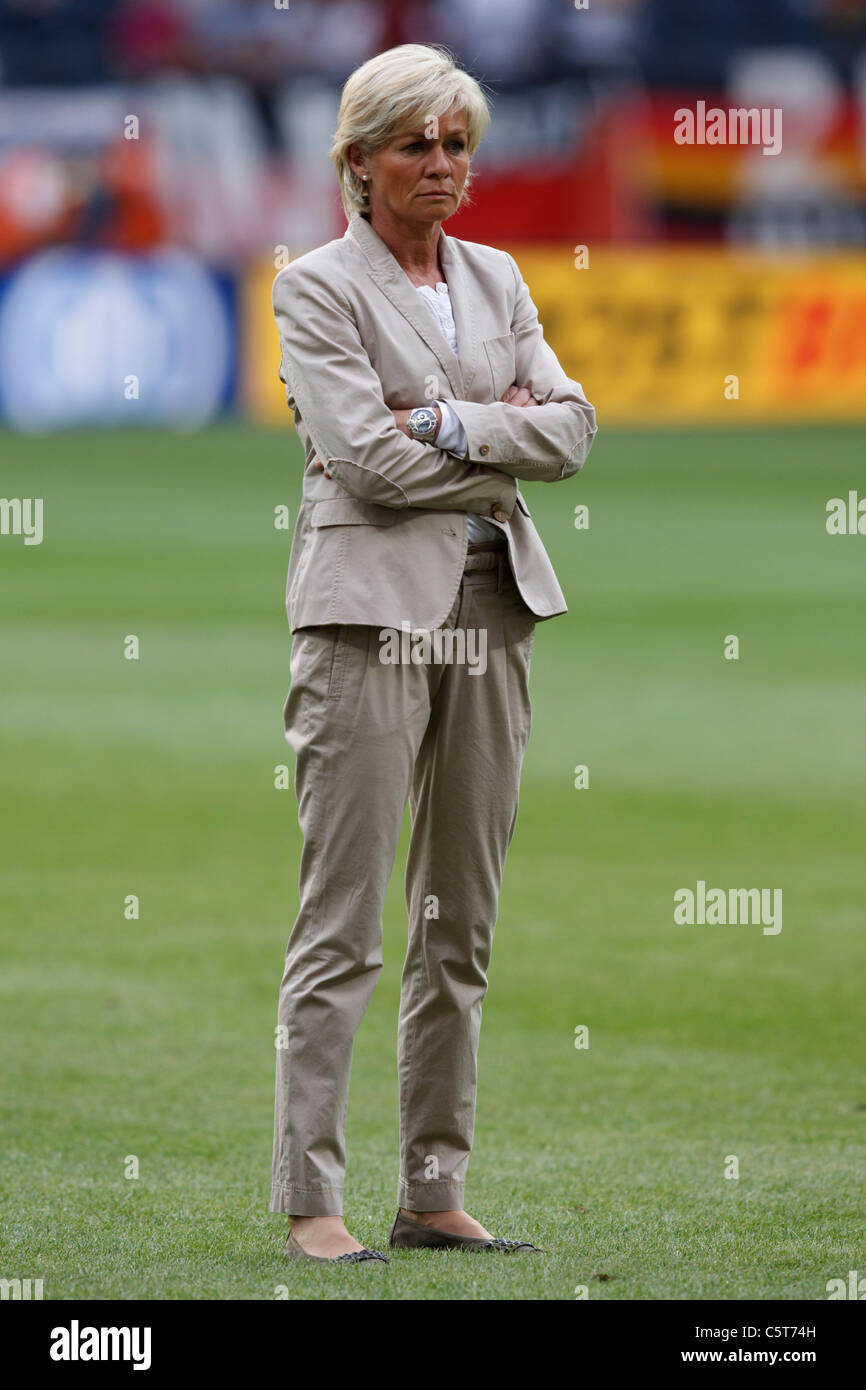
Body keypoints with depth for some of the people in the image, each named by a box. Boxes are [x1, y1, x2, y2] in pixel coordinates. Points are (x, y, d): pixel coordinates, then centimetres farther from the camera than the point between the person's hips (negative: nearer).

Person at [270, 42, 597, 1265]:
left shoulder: (495, 280, 15)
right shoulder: (317, 288, -3)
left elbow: (572, 428, 3)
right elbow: (370, 458, -14)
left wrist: (448, 423, -11)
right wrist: (507, 442, -5)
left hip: (490, 611, 6)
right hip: (372, 609, -6)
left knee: (463, 922, 8)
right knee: (344, 922, -7)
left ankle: (434, 1191, 13)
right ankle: (311, 1199, -6)